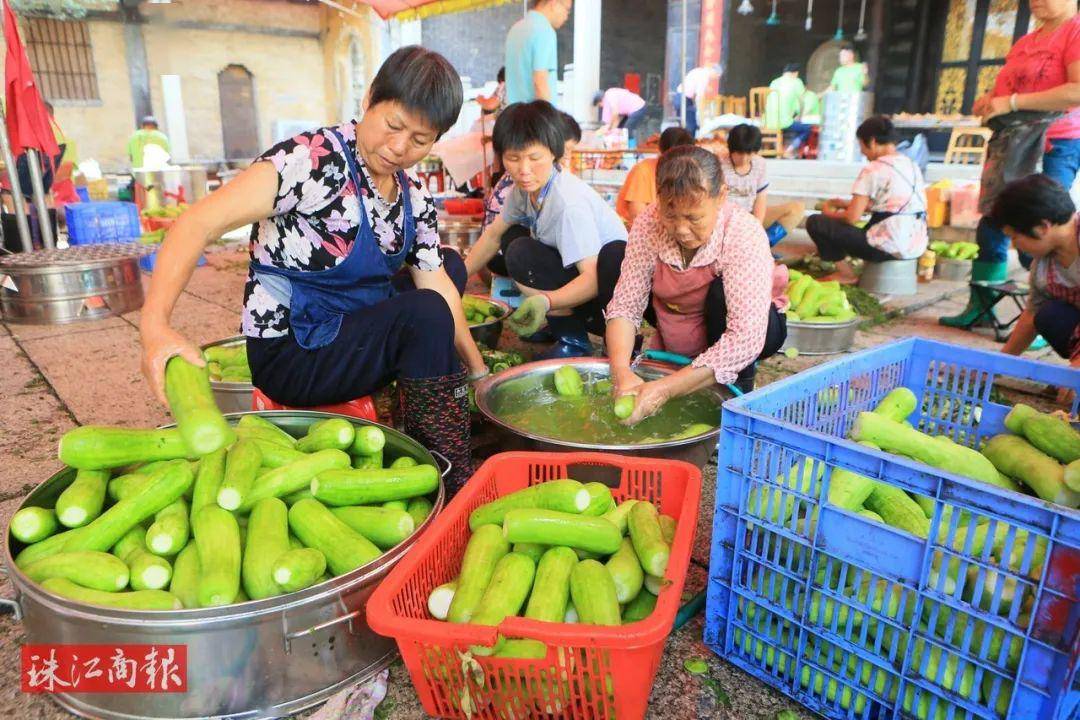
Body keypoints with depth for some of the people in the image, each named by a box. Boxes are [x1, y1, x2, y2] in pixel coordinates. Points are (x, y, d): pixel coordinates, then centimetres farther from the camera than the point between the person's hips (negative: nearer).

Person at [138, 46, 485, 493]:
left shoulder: (415, 200, 2)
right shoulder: (316, 158, -21)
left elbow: (440, 289, 3)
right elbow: (199, 224, -29)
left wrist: (479, 372, -2)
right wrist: (155, 326, -41)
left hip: (354, 332, 8)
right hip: (291, 356, -8)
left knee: (451, 264, 18)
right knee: (425, 315, -29)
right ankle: (453, 484, -13)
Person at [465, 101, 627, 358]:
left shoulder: (569, 203, -28)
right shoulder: (524, 188, -4)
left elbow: (593, 278, -33)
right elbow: (494, 234, 11)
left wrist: (545, 301, -48)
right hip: (576, 273, 9)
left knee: (520, 254, -23)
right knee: (510, 239, 8)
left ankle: (573, 339, -9)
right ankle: (558, 320, 9)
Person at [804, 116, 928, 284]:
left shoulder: (873, 170, -12)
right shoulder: (912, 166, 12)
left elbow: (852, 218, -14)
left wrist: (830, 214, 7)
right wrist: (844, 204, 24)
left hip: (890, 248, -8)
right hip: (918, 247, 8)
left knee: (815, 222, -1)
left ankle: (846, 273, 6)